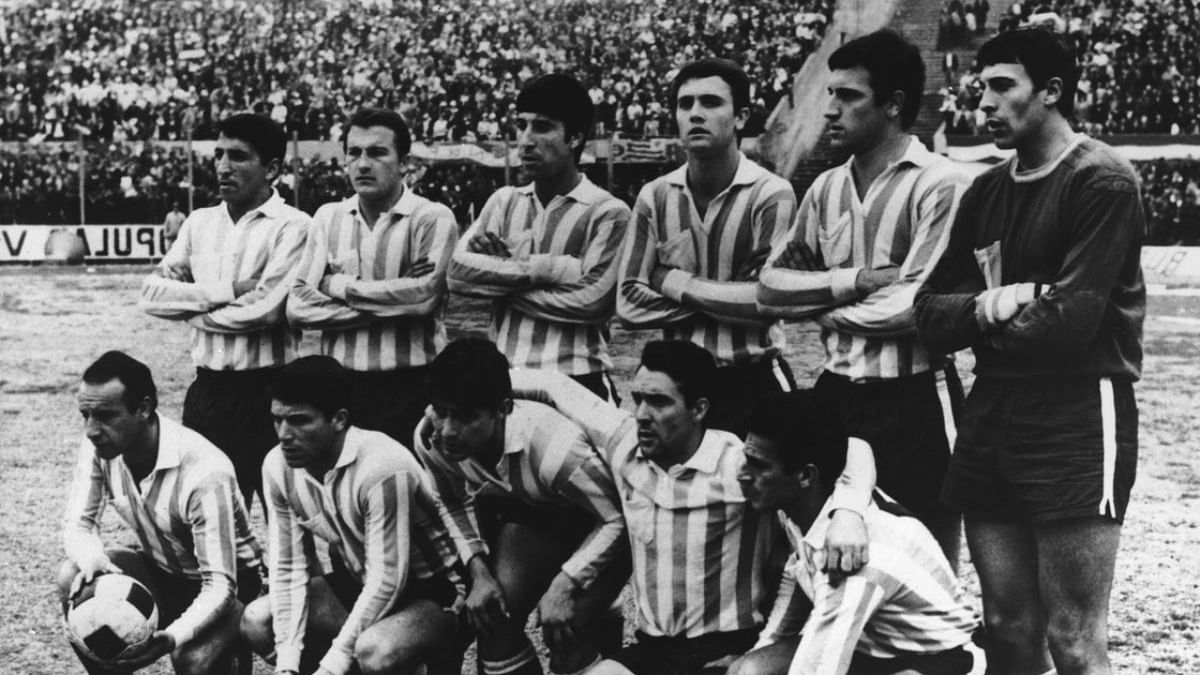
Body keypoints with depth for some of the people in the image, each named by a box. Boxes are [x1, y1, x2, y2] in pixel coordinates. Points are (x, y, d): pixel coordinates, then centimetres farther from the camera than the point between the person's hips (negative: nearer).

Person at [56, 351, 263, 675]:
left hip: (226, 583, -5)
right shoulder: (100, 446, -16)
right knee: (75, 581, -20)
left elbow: (219, 585, -31)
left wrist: (171, 637, -49)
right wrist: (92, 561, -33)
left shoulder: (204, 473, -33)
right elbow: (78, 524, -8)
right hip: (161, 573, 6)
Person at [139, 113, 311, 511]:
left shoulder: (291, 227, -8)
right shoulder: (200, 223, 11)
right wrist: (224, 291, -10)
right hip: (207, 389, 6)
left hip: (265, 392, -6)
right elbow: (152, 293, 3)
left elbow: (265, 309, -19)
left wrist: (193, 308, -5)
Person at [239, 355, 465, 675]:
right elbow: (288, 568, -5)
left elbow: (386, 580, -28)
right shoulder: (278, 466, -10)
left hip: (432, 592, -7)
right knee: (257, 622, -9)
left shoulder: (383, 467, -30)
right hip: (357, 587, 7)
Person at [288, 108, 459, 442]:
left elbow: (422, 295, -18)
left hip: (409, 388, -3)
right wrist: (388, 306, -10)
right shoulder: (328, 217, 11)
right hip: (338, 386, 4)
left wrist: (339, 286, -7)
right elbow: (298, 307, 1)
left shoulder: (432, 218, -2)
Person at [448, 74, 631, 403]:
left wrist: (502, 273, -6)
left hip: (576, 380, -4)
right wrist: (544, 268, -13)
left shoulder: (608, 212, -4)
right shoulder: (504, 202, 12)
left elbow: (592, 300, -16)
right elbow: (459, 271, -2)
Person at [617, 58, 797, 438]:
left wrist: (676, 283, -9)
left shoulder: (771, 194, -8)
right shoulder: (655, 197, 4)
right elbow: (629, 305, -3)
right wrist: (722, 301, -11)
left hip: (754, 382, -3)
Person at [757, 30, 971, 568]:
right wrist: (857, 280, -12)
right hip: (836, 396, 7)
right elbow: (771, 287, 3)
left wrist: (823, 307, -4)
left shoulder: (938, 185, -11)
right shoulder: (827, 188, 10)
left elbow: (917, 305, -20)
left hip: (914, 403, -6)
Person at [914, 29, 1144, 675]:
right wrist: (990, 305, -11)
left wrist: (986, 322, 0)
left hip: (1078, 418, -7)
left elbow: (1071, 319, -17)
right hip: (990, 415, 7)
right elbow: (930, 315, 9)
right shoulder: (985, 193, 14)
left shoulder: (1101, 182, -7)